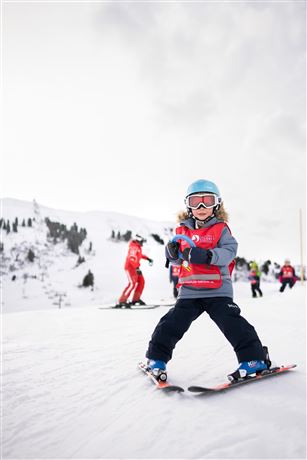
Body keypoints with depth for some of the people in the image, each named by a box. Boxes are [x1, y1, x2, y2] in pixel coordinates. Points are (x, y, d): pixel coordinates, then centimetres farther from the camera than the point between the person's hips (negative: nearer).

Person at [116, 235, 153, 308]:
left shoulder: (138, 247, 13)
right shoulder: (134, 247, -19)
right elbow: (132, 258, -31)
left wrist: (148, 258, 31)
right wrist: (137, 268, -38)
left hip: (135, 267, 10)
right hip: (130, 267, -10)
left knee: (141, 282, 10)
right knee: (132, 284, -19)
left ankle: (136, 299, 20)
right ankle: (121, 301, -20)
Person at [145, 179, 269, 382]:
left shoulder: (221, 229, 0)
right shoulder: (183, 230, 10)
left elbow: (229, 252, -15)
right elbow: (178, 260, 17)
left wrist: (207, 256, -30)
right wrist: (173, 253, -6)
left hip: (218, 290, -3)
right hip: (189, 291, 3)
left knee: (232, 323, -9)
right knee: (172, 323, 2)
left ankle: (254, 359, 6)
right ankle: (157, 359, 18)